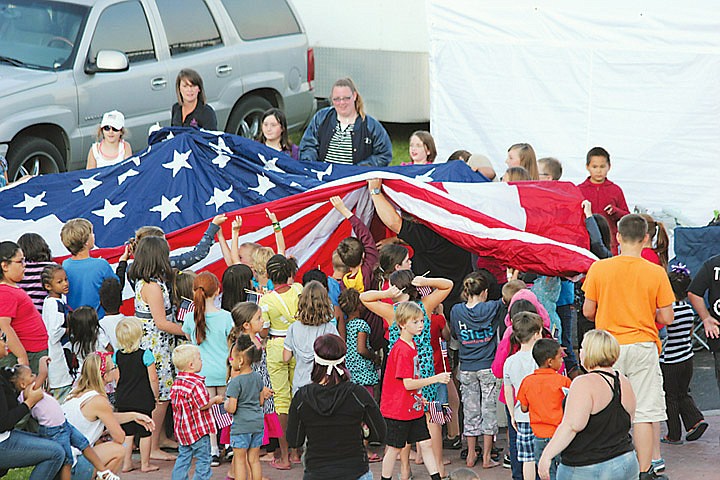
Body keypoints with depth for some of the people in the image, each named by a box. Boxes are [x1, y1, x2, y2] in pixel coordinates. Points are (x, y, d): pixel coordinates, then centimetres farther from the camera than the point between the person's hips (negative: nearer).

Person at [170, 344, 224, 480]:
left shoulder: (176, 383, 5)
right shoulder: (196, 384, -21)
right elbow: (203, 405, -19)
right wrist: (215, 400, -3)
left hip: (182, 430, 8)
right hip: (198, 430, -8)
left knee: (183, 458, 13)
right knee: (203, 460, 2)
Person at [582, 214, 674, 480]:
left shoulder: (599, 268, -5)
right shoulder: (656, 273, -7)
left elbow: (588, 311, 0)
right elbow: (666, 318, -3)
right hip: (643, 346, -1)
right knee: (644, 412, 3)